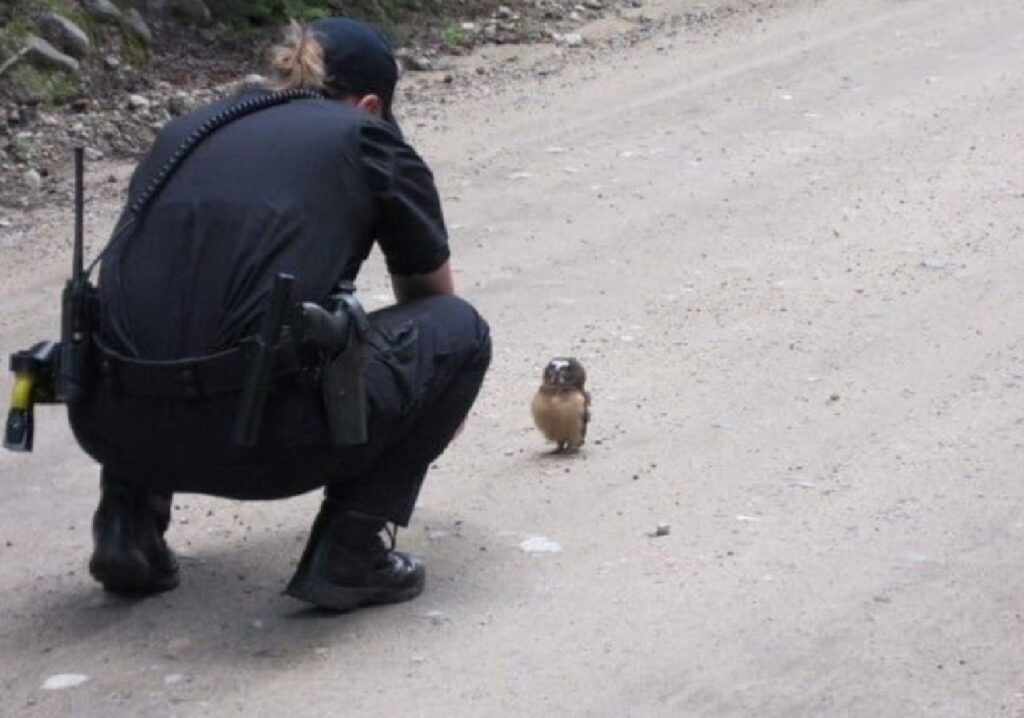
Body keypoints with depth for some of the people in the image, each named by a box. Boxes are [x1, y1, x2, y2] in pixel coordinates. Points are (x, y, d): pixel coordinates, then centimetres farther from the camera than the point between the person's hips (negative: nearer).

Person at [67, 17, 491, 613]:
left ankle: (130, 522, 20)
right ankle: (347, 552, 8)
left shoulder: (185, 132, 26)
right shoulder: (366, 141, 15)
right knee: (458, 330, 18)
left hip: (111, 426, 5)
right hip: (256, 436, -5)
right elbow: (432, 297, 32)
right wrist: (439, 408, 54)